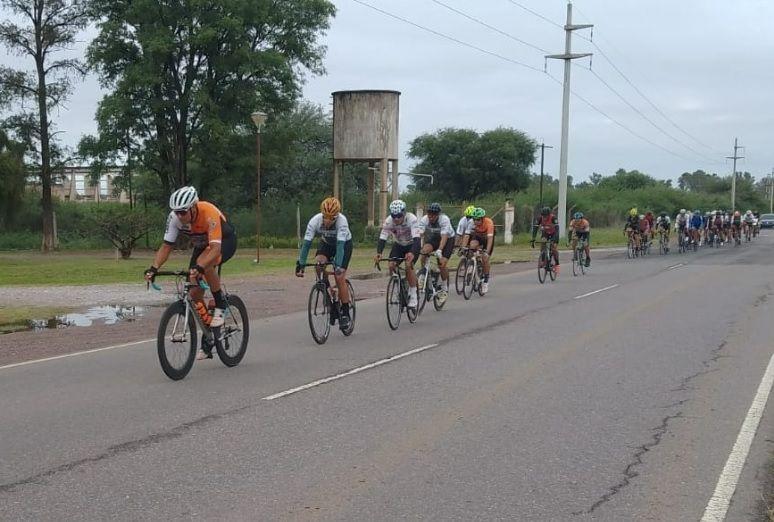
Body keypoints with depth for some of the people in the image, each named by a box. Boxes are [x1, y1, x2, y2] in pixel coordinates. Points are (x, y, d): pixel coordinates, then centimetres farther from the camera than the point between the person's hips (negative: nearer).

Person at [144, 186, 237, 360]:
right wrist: (154, 268, -34)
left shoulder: (209, 213, -38)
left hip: (225, 241, -6)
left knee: (205, 263, -39)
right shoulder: (174, 217, -23)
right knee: (195, 293, -5)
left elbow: (215, 248, -46)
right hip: (201, 245, 6)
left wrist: (199, 268, -60)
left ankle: (221, 304, -16)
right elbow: (166, 246, -18)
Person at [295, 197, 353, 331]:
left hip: (344, 244, -3)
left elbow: (340, 245, -43)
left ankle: (345, 314, 0)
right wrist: (300, 264, -40)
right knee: (319, 264, -25)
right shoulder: (315, 220, -30)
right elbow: (306, 243, -32)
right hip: (326, 243, 3)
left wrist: (338, 266, -53)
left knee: (339, 277, -14)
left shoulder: (341, 220, -37)